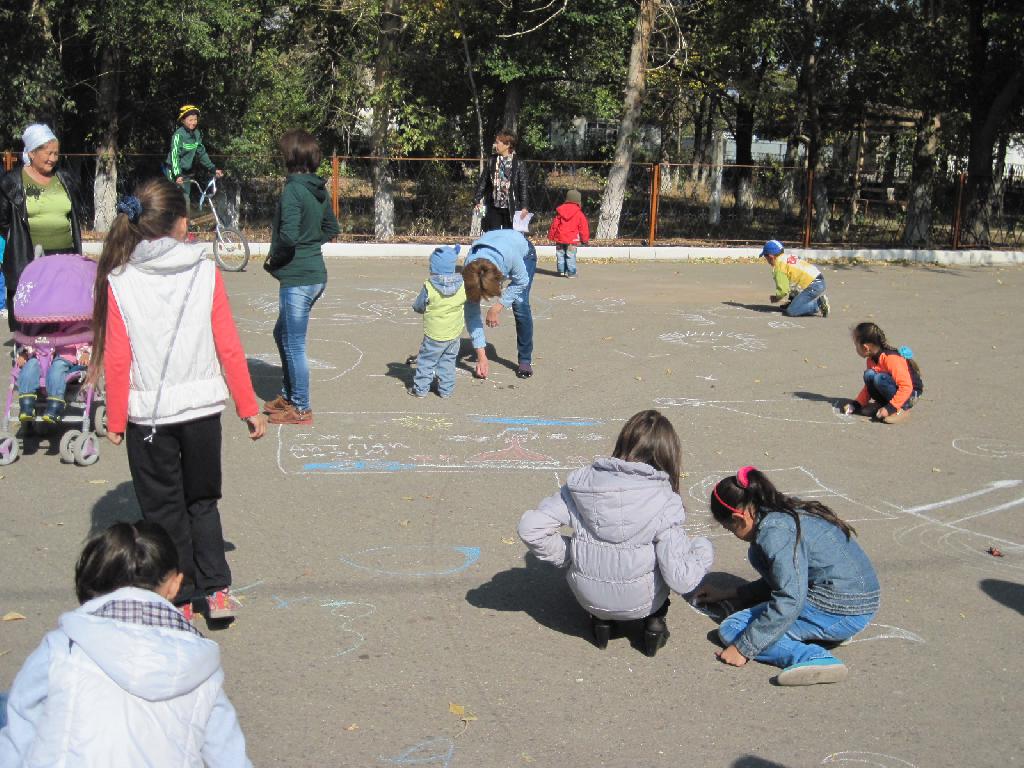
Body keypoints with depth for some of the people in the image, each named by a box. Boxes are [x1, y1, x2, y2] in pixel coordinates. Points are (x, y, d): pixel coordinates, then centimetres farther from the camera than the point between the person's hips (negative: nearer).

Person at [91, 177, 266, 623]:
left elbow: (118, 361, -7)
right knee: (202, 502, 19)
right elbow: (229, 348, -4)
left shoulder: (119, 281, -7)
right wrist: (248, 407, 4)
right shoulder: (205, 273, -5)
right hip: (202, 406, 1)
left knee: (163, 508, 13)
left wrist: (115, 421, 3)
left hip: (148, 413, -1)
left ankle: (179, 599, 20)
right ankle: (216, 591, 15)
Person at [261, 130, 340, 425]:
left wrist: (273, 259, -11)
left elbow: (288, 235, -27)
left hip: (296, 279, -9)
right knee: (282, 334, 24)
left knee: (294, 344, 2)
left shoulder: (293, 191, -18)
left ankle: (301, 409, 12)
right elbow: (331, 229, 18)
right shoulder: (320, 190, 8)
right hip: (315, 274, 9)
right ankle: (288, 395, 33)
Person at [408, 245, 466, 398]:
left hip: (434, 335, -4)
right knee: (448, 361, 18)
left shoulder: (428, 288, -20)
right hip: (454, 334, 4)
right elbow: (466, 301, 9)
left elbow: (418, 307, -6)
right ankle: (446, 389, 22)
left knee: (426, 361, 11)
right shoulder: (462, 286, -10)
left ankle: (420, 388, 17)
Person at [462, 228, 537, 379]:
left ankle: (525, 360, -7)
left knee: (520, 305, -17)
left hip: (523, 252, -2)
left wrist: (497, 307, -29)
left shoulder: (510, 256, -46)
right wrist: (481, 357, -26)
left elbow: (521, 281, -23)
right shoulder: (468, 275, -35)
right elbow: (472, 315, -27)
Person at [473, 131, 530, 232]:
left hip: (511, 208, -2)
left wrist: (524, 207, -9)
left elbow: (524, 185, -3)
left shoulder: (518, 163, -2)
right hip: (493, 208, 3)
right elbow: (483, 181, 9)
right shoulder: (491, 161, 6)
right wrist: (478, 200, 2)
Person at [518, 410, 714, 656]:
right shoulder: (664, 502, -19)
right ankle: (654, 620, 16)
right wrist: (703, 549, -1)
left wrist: (567, 556, 2)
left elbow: (530, 527, -13)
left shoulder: (582, 483, -11)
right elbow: (681, 579, -21)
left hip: (588, 597, 2)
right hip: (641, 602, -2)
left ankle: (601, 619, 22)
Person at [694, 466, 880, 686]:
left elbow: (789, 601, -24)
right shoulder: (787, 513, 13)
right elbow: (783, 580, 26)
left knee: (731, 629, -7)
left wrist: (743, 649, -17)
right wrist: (728, 594, 28)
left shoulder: (775, 531, -17)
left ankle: (811, 657, -25)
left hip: (839, 613, -10)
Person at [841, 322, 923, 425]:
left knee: (879, 378, -32)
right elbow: (869, 386, 12)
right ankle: (881, 404, 0)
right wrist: (856, 404, 0)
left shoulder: (891, 359, -27)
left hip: (910, 394, -8)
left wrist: (890, 408, -34)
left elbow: (906, 387, -31)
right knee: (869, 375, -16)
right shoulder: (871, 360, 0)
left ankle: (900, 410, -20)